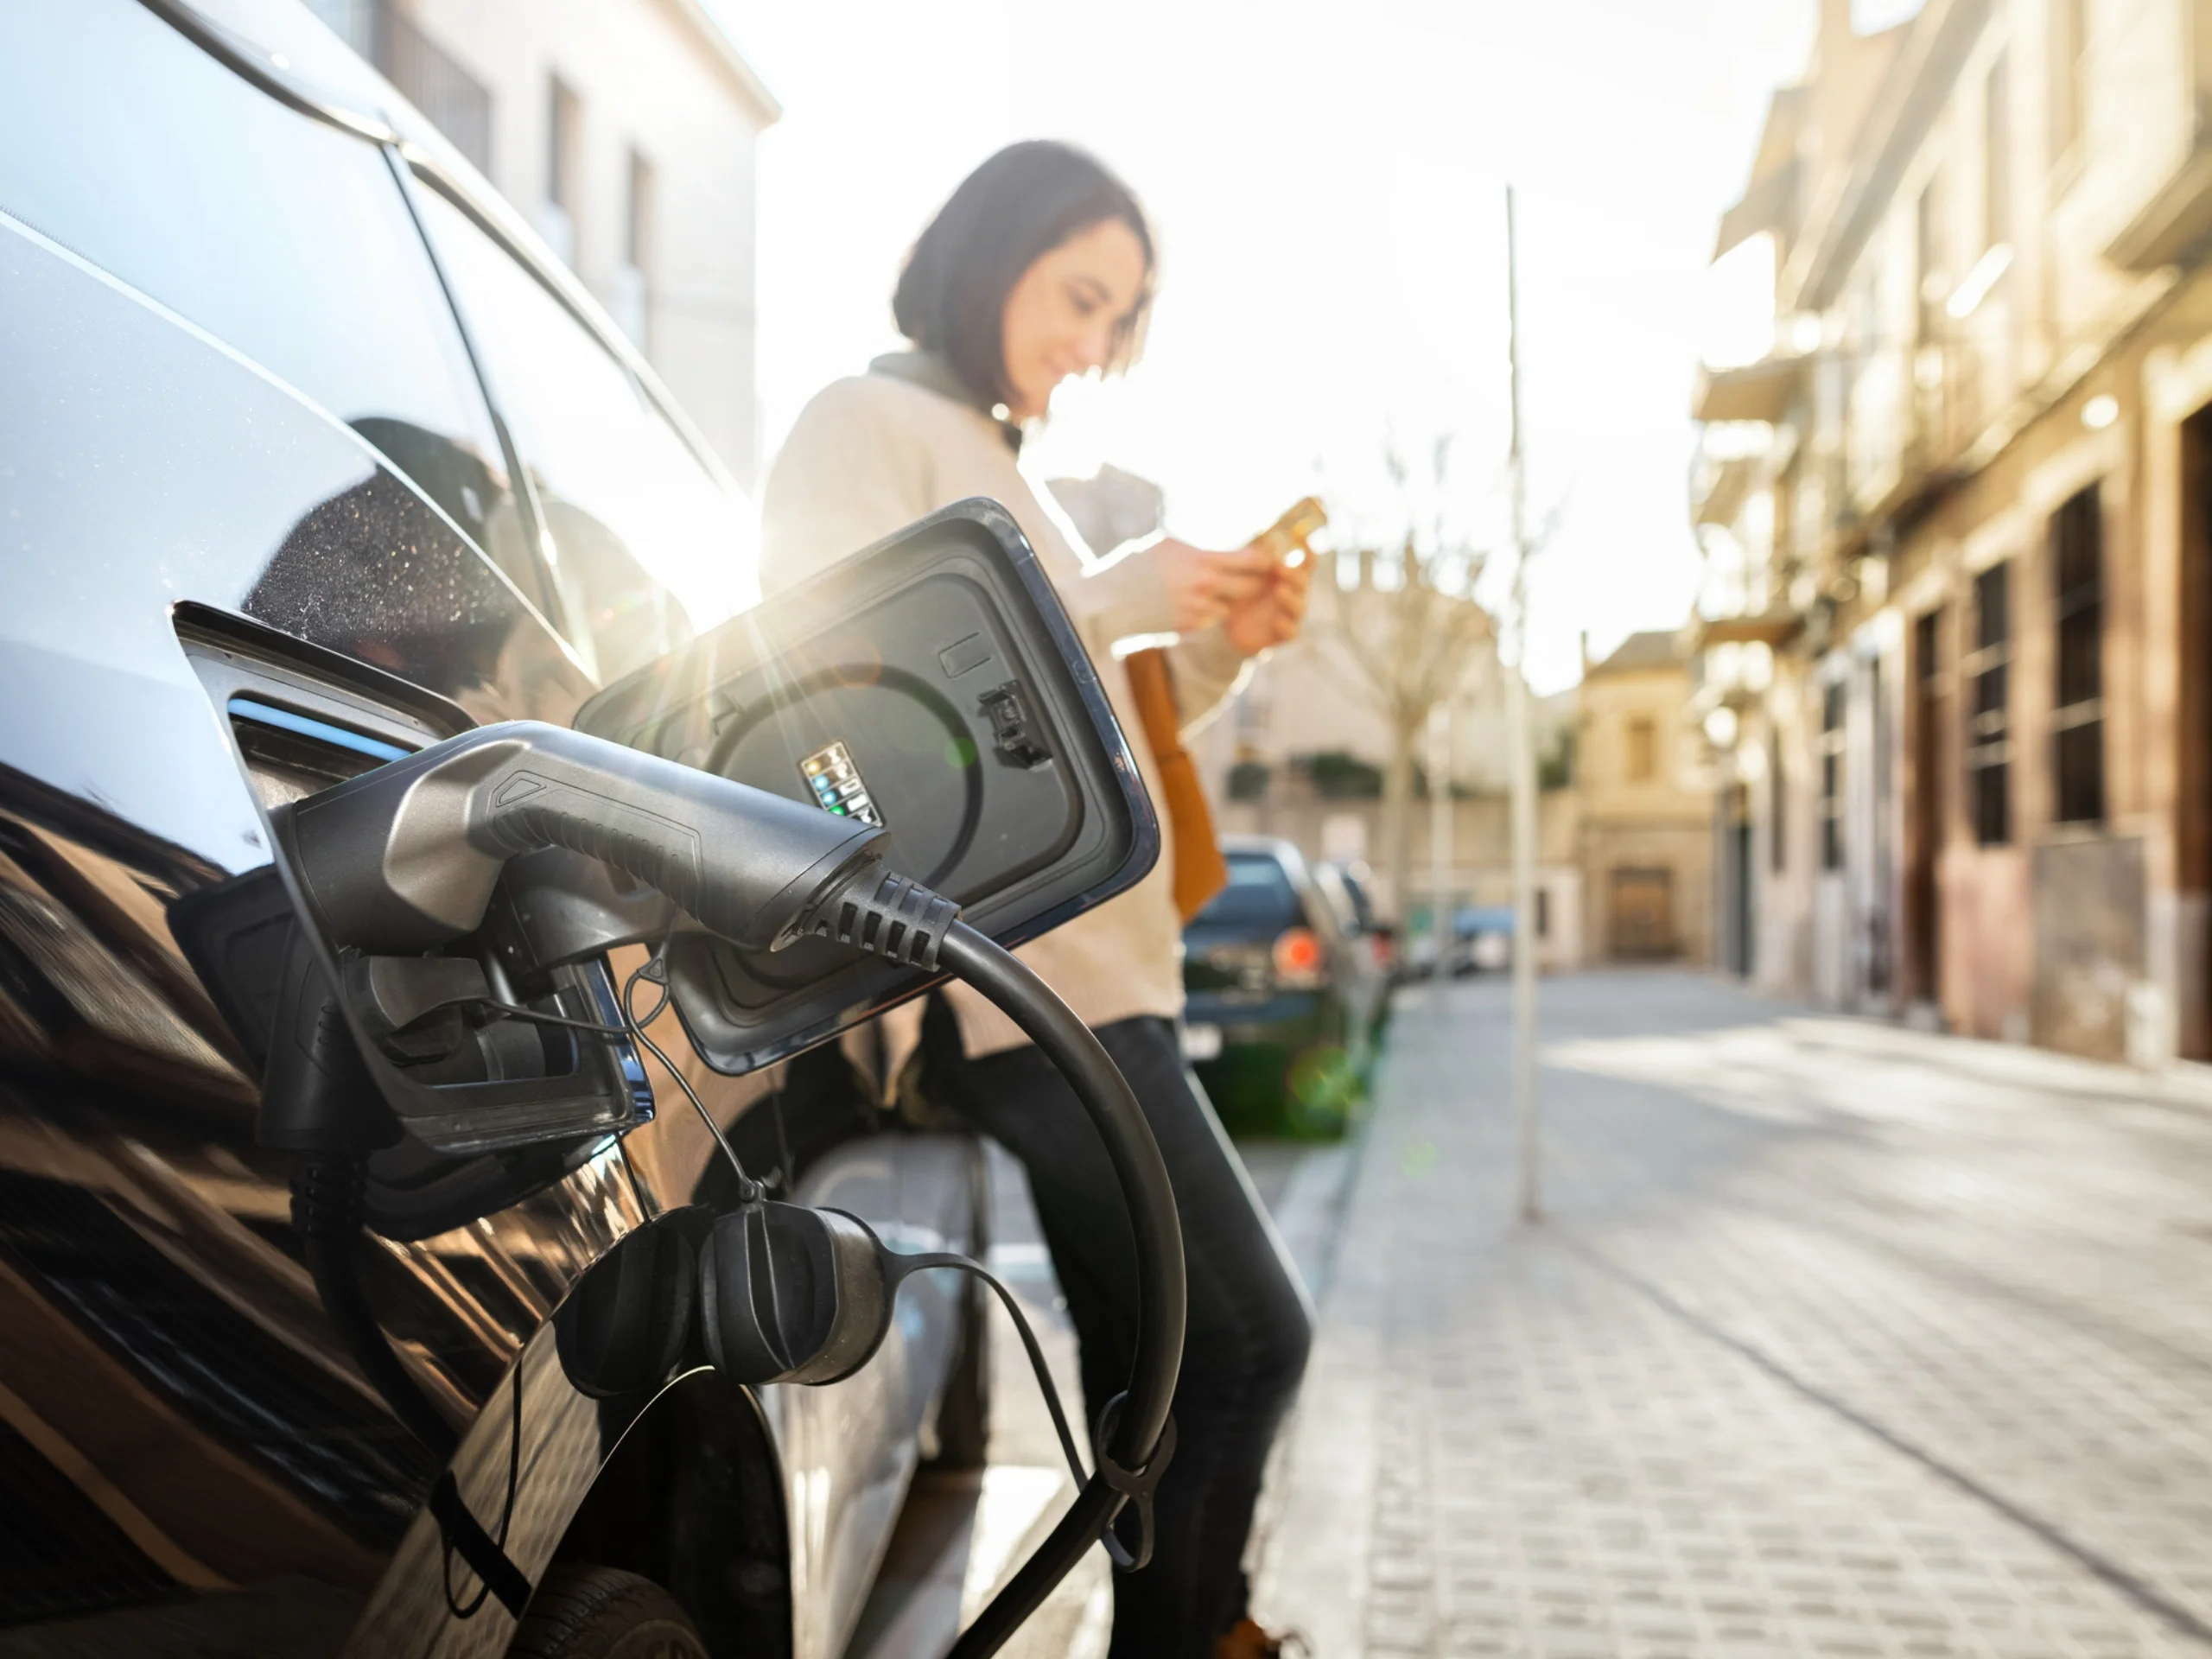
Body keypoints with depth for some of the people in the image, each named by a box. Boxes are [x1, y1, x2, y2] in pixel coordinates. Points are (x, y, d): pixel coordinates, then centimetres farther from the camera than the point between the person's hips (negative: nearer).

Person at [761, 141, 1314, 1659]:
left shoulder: (996, 466, 26)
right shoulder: (864, 422, 0)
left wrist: (1221, 647, 9)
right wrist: (1120, 598, -13)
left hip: (1095, 966, 9)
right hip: (1016, 964, -9)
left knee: (1154, 1374, 10)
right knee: (1248, 1335, -9)